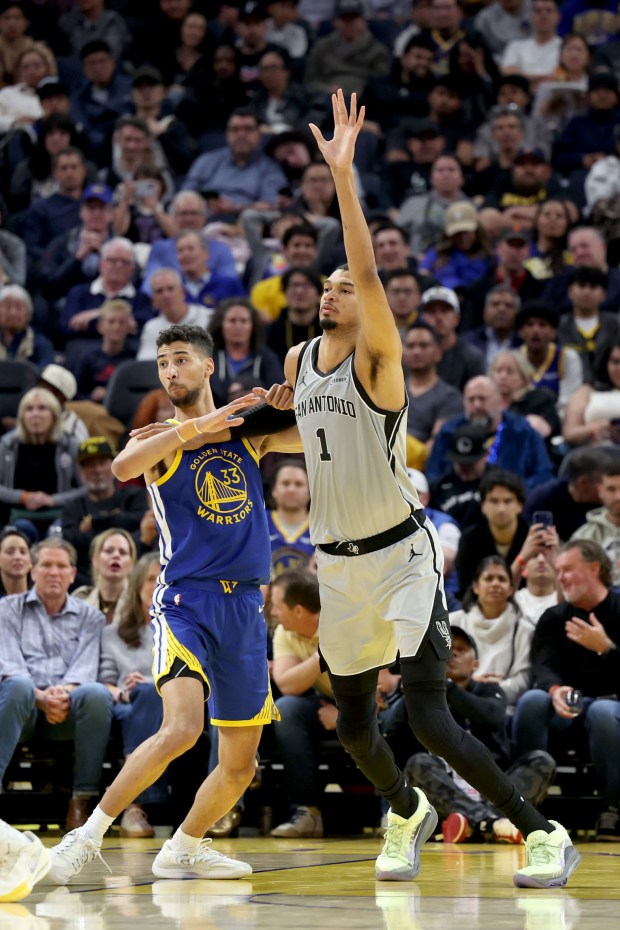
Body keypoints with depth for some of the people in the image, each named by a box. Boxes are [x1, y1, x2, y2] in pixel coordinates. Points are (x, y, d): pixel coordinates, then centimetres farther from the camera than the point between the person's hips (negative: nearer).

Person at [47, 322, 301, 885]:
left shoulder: (248, 431, 12)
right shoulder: (161, 438, 2)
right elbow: (124, 466, -21)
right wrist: (196, 426, -28)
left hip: (245, 606, 5)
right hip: (186, 600, -5)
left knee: (240, 764, 8)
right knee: (182, 728, -26)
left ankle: (182, 849, 29)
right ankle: (89, 835, -15)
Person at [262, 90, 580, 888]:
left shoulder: (377, 358, -12)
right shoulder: (301, 360, 7)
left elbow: (369, 271, -29)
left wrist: (343, 175, -35)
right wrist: (287, 408, 11)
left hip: (399, 556, -7)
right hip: (336, 561, 7)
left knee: (427, 717, -17)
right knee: (353, 724, 14)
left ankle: (544, 834, -7)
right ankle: (407, 814, 44)